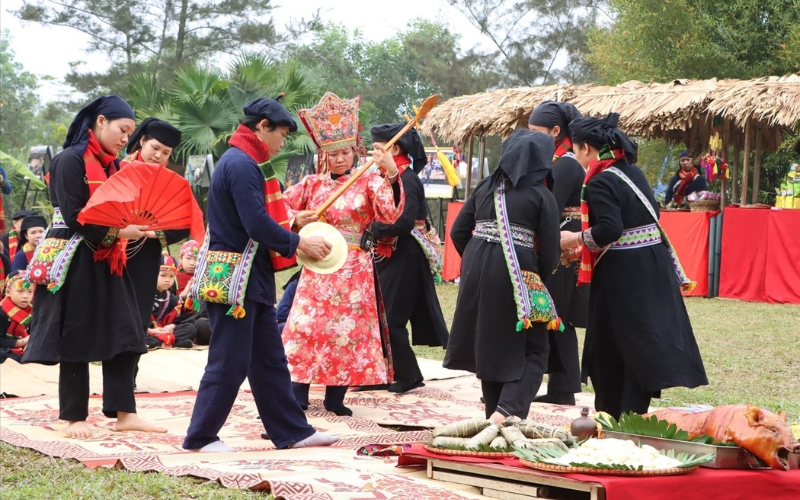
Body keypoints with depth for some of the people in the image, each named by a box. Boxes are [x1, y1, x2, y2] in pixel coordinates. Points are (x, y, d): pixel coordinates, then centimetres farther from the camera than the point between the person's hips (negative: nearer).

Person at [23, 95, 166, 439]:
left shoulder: (111, 166, 14)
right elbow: (73, 216, -18)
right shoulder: (71, 160, -12)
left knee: (125, 335, 3)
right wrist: (116, 233, -22)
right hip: (76, 262, -8)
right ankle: (75, 418, 7)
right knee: (76, 339, -1)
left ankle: (124, 413, 6)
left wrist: (135, 225, -4)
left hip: (108, 262, 8)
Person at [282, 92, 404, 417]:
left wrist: (391, 176, -31)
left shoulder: (368, 182, -2)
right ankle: (299, 394, 10)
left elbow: (389, 214, -18)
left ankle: (335, 396, 10)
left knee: (347, 329, 1)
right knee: (307, 326, 1)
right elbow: (280, 207, 14)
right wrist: (297, 220, -7)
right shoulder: (312, 184, 7)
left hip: (354, 268, -2)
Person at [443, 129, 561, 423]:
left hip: (477, 272, 5)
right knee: (532, 351, 4)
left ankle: (495, 416, 23)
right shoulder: (542, 196, -2)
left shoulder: (485, 188, 10)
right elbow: (550, 251, -5)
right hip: (515, 275, -5)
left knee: (489, 346, 17)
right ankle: (508, 409, -16)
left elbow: (458, 232, 11)